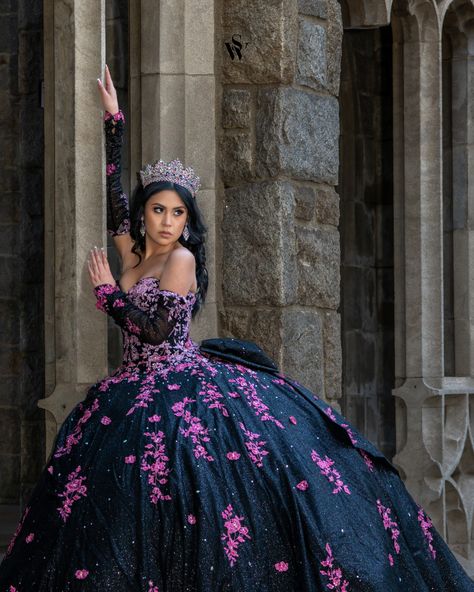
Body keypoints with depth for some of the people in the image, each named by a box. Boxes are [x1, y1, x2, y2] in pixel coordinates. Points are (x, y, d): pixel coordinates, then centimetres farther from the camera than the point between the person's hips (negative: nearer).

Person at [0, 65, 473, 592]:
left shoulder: (181, 259, -8)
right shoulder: (132, 254, 10)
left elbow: (156, 330, -16)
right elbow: (113, 194, 18)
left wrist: (105, 291, -5)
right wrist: (113, 120, 18)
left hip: (184, 387, -7)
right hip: (136, 389, 7)